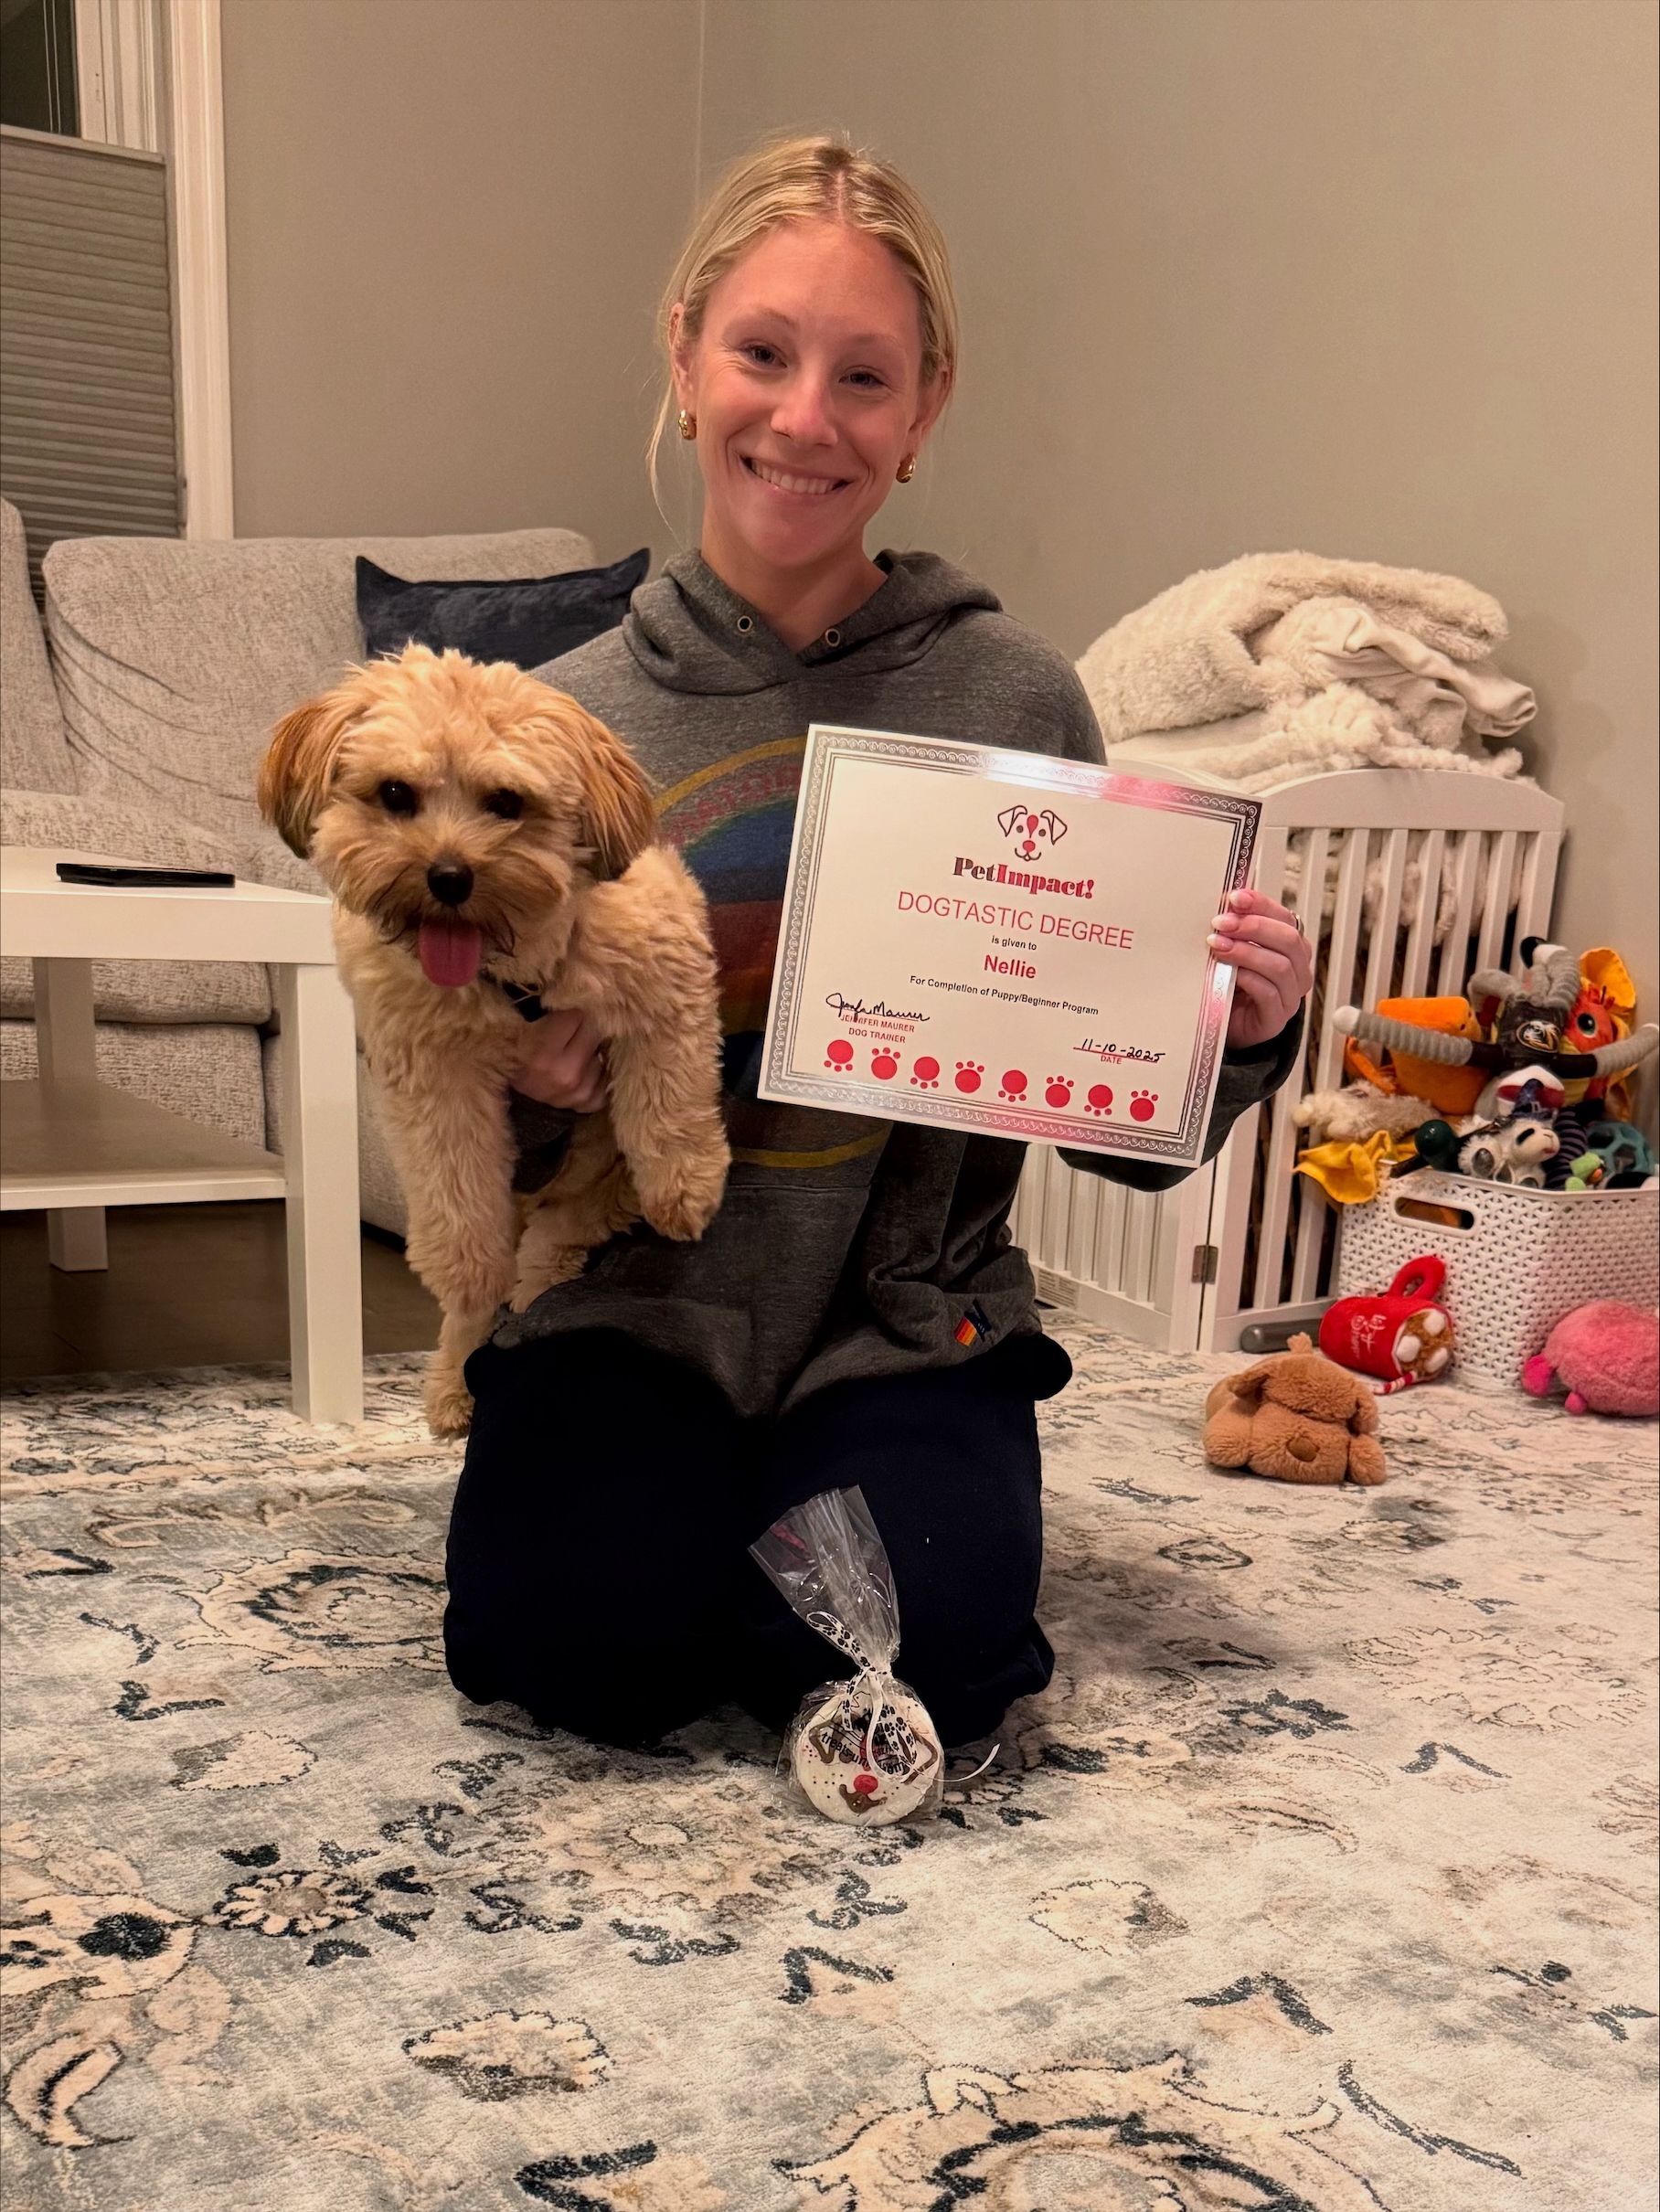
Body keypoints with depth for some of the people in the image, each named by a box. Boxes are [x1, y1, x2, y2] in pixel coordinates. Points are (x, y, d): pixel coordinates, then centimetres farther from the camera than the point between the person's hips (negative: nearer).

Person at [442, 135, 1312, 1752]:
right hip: (629, 1302, 1)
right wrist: (514, 1091, -15)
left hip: (906, 1317, 0)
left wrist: (1236, 1035, -16)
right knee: (585, 1645, -22)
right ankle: (650, 1503, 12)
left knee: (919, 1657, -22)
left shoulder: (1012, 703, -4)